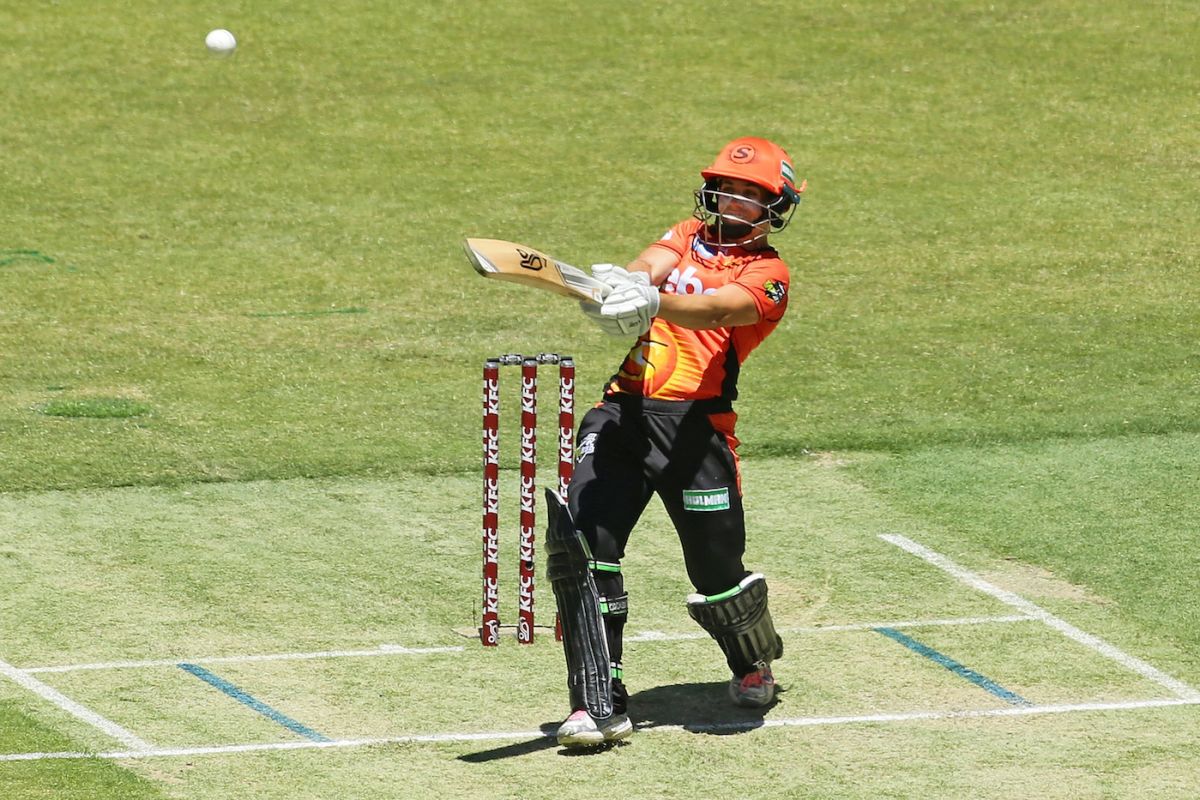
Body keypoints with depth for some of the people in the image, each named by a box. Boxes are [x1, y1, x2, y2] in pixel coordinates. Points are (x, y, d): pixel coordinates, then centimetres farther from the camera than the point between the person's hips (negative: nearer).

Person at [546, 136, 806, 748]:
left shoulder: (767, 274, 4)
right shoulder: (690, 237, 22)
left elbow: (715, 311, -17)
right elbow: (650, 267, 0)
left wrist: (654, 301, -39)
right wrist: (622, 284, -26)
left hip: (694, 420, -4)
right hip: (624, 408, 4)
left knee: (717, 572, -1)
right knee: (584, 543, -14)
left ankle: (754, 659, 35)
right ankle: (600, 704, -11)